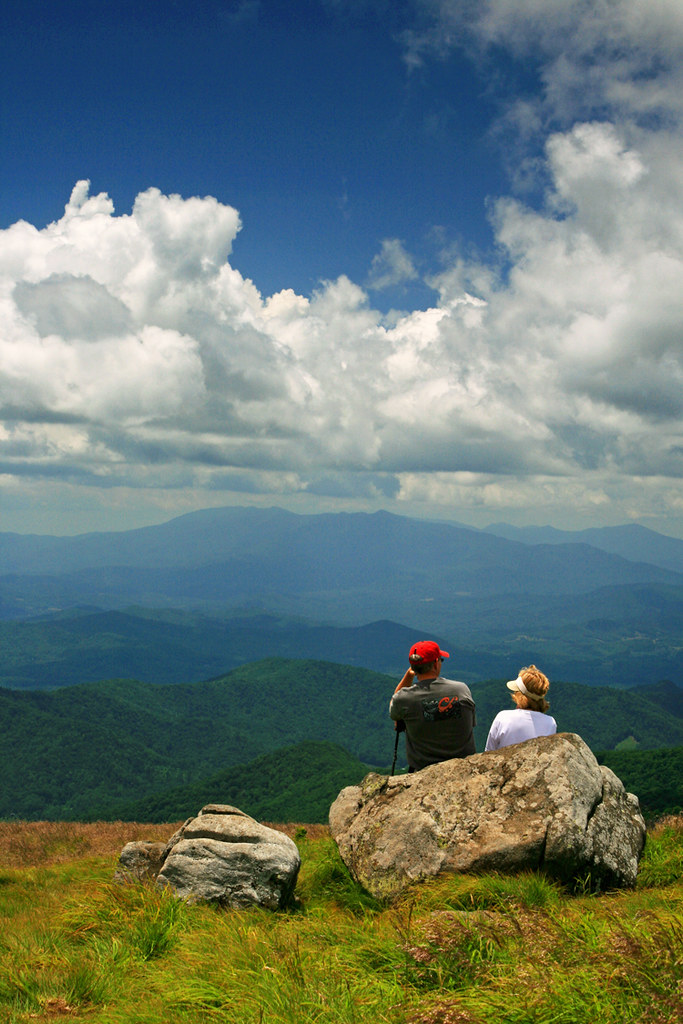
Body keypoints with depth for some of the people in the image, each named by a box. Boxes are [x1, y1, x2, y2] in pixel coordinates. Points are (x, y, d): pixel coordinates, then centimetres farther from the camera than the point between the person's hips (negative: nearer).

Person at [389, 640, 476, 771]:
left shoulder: (404, 697, -11)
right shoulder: (462, 690, -7)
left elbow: (393, 712, 15)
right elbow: (472, 723, 9)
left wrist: (409, 675, 6)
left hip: (422, 769, -2)